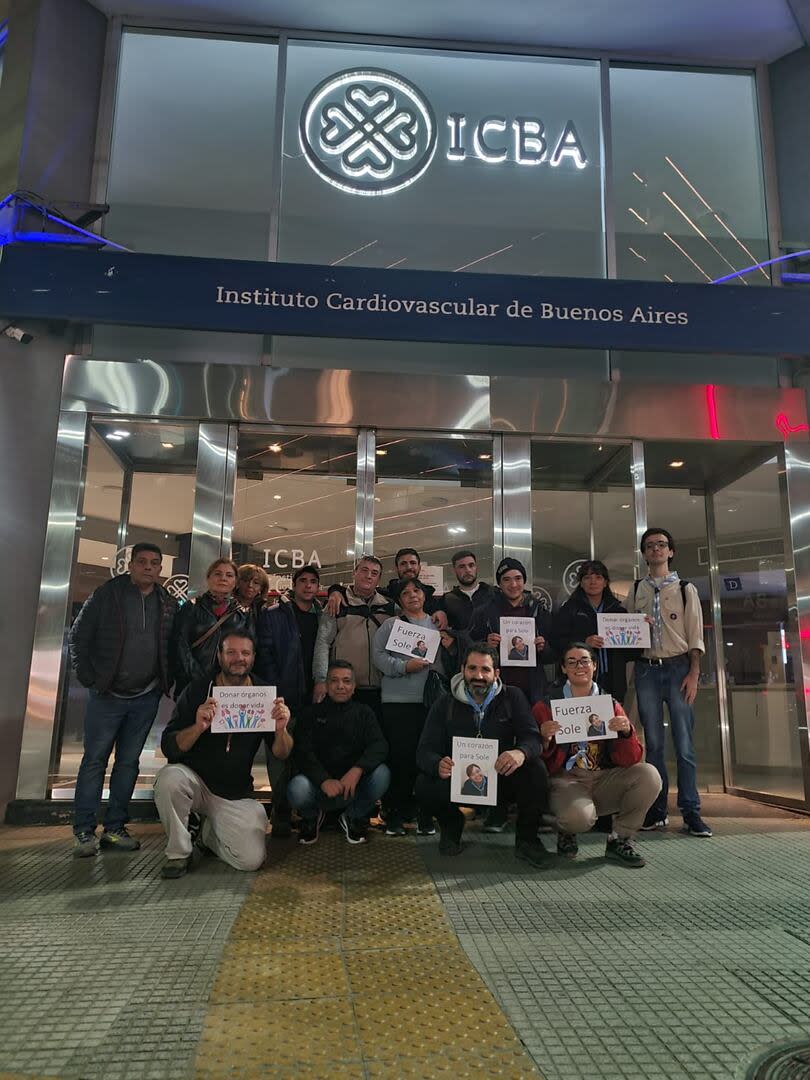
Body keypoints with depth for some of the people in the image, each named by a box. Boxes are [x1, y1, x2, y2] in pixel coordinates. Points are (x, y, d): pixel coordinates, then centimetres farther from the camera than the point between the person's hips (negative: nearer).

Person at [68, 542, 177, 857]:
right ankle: (83, 830, 12)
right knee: (95, 760, 2)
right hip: (107, 695, -3)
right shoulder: (107, 594, -4)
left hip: (146, 698, 3)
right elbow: (78, 636, -1)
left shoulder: (168, 604, 4)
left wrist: (166, 681, 3)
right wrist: (89, 678, -6)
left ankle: (114, 828, 19)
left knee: (129, 762, 9)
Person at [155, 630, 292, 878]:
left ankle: (209, 834, 20)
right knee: (169, 778, -33)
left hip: (235, 794, 1)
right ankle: (179, 852, -7)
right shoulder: (198, 689, -8)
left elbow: (281, 755, -5)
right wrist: (198, 727, -33)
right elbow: (168, 747, -13)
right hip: (194, 779, -1)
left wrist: (281, 730, -28)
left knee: (252, 859, -14)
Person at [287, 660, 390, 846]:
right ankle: (312, 817, 7)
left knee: (381, 773, -27)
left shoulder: (363, 713, 9)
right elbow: (302, 753, -8)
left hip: (354, 784, 1)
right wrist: (324, 780, -27)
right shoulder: (313, 714, 6)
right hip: (319, 785, -1)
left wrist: (357, 769, -29)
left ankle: (354, 818, 3)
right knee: (297, 789, -32)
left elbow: (379, 746, -8)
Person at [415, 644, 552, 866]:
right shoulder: (444, 705, -1)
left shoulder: (512, 698, -1)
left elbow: (532, 737, -13)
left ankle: (526, 839, -6)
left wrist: (521, 752, -40)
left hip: (502, 780, 0)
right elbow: (425, 751, -9)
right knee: (425, 785, -29)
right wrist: (438, 765, -35)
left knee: (536, 769, -29)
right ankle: (451, 826, 7)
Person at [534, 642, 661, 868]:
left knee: (649, 775, -23)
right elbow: (540, 762, 2)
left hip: (605, 779, 3)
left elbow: (630, 760, 3)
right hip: (566, 779, -3)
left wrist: (627, 732, -17)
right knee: (579, 816, -36)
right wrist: (545, 739, -19)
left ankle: (620, 839, -2)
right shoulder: (546, 706, 3)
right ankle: (566, 833, 5)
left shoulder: (610, 705, 10)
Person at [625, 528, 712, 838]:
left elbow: (695, 635, 2)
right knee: (653, 743, 4)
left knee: (684, 744, -5)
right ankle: (657, 811, 10)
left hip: (678, 667, -2)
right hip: (646, 670, 2)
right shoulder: (636, 591, 13)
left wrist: (693, 674, -7)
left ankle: (691, 812, 2)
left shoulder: (685, 589, 8)